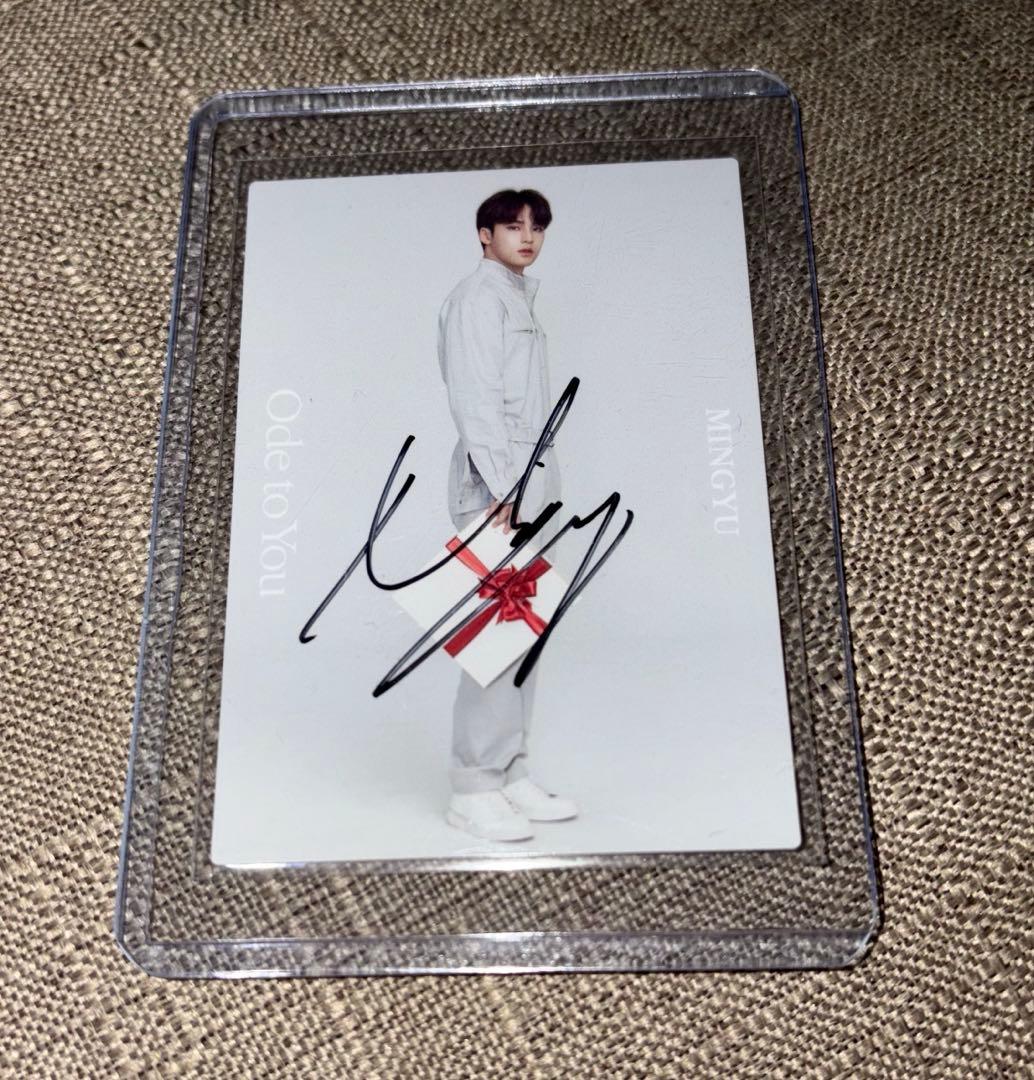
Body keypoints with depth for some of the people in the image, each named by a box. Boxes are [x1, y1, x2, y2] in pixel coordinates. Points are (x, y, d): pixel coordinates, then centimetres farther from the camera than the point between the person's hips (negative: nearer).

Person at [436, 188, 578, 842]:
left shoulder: (520, 299, 24)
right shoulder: (477, 298, -5)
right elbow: (475, 399, -15)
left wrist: (534, 487, 16)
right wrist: (502, 487, -21)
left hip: (529, 480, 10)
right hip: (495, 481, -9)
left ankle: (511, 776, 18)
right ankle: (474, 791, 0)